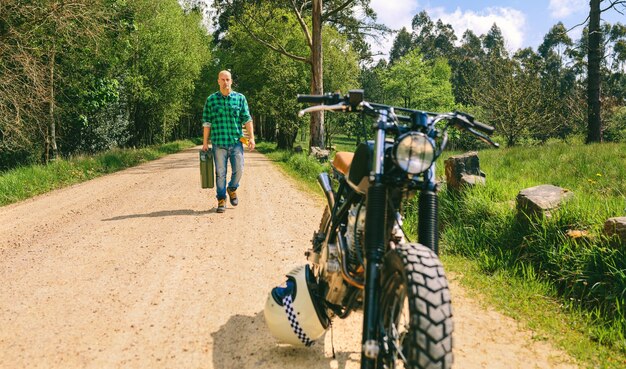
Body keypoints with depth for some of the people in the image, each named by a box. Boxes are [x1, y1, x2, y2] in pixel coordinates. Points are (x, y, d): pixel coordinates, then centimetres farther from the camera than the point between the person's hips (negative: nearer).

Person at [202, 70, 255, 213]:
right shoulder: (211, 100, 5)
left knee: (238, 170, -4)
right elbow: (206, 122, 6)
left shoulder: (240, 98, 6)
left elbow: (247, 119, 6)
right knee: (220, 173, 3)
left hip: (236, 141, 0)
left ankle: (232, 189, 26)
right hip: (218, 143, 0)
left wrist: (251, 137, -3)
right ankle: (221, 200, 14)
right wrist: (205, 142, 3)